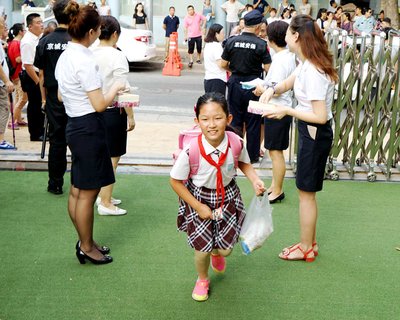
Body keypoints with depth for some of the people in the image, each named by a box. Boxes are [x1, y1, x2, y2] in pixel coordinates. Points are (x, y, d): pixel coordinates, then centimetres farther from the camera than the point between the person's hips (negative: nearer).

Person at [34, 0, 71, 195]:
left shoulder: (45, 42, -1)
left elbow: (41, 74, 3)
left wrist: (44, 98, 13)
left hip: (54, 98, 2)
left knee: (56, 140, 10)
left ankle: (55, 184, 17)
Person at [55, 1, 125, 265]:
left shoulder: (64, 57, 10)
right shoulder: (85, 61, -19)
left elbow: (61, 96, 19)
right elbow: (100, 105, -19)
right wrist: (116, 88, -2)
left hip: (74, 125, 10)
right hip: (89, 128, -10)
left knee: (77, 191, 16)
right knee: (88, 193, 3)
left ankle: (86, 242, 31)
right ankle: (86, 247, 16)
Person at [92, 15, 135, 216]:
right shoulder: (117, 56, -16)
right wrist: (130, 116, -8)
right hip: (113, 112, -7)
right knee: (112, 159, 4)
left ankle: (103, 196, 34)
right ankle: (105, 204, 12)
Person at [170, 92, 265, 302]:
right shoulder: (191, 150, -29)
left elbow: (244, 163, 4)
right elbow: (175, 182, -16)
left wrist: (255, 180, -13)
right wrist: (198, 207, -15)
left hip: (227, 196, 3)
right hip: (199, 199, -2)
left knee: (225, 248, 8)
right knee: (202, 248, 4)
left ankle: (217, 254, 49)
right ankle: (202, 279, 38)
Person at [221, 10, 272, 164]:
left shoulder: (231, 41, -5)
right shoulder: (261, 44, -12)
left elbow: (223, 64, 0)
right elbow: (268, 68, -11)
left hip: (235, 84, 2)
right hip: (253, 85, -2)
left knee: (235, 121, 13)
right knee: (253, 122, 9)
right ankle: (252, 156, 18)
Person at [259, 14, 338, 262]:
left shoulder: (312, 71, -26)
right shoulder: (307, 64, 3)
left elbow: (320, 116, -27)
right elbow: (288, 83, 21)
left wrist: (288, 111, -19)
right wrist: (272, 89, 0)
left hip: (315, 134, -10)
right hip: (311, 132, 10)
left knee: (306, 193, 5)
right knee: (308, 192, 19)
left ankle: (306, 249, 21)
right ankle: (310, 242, 34)